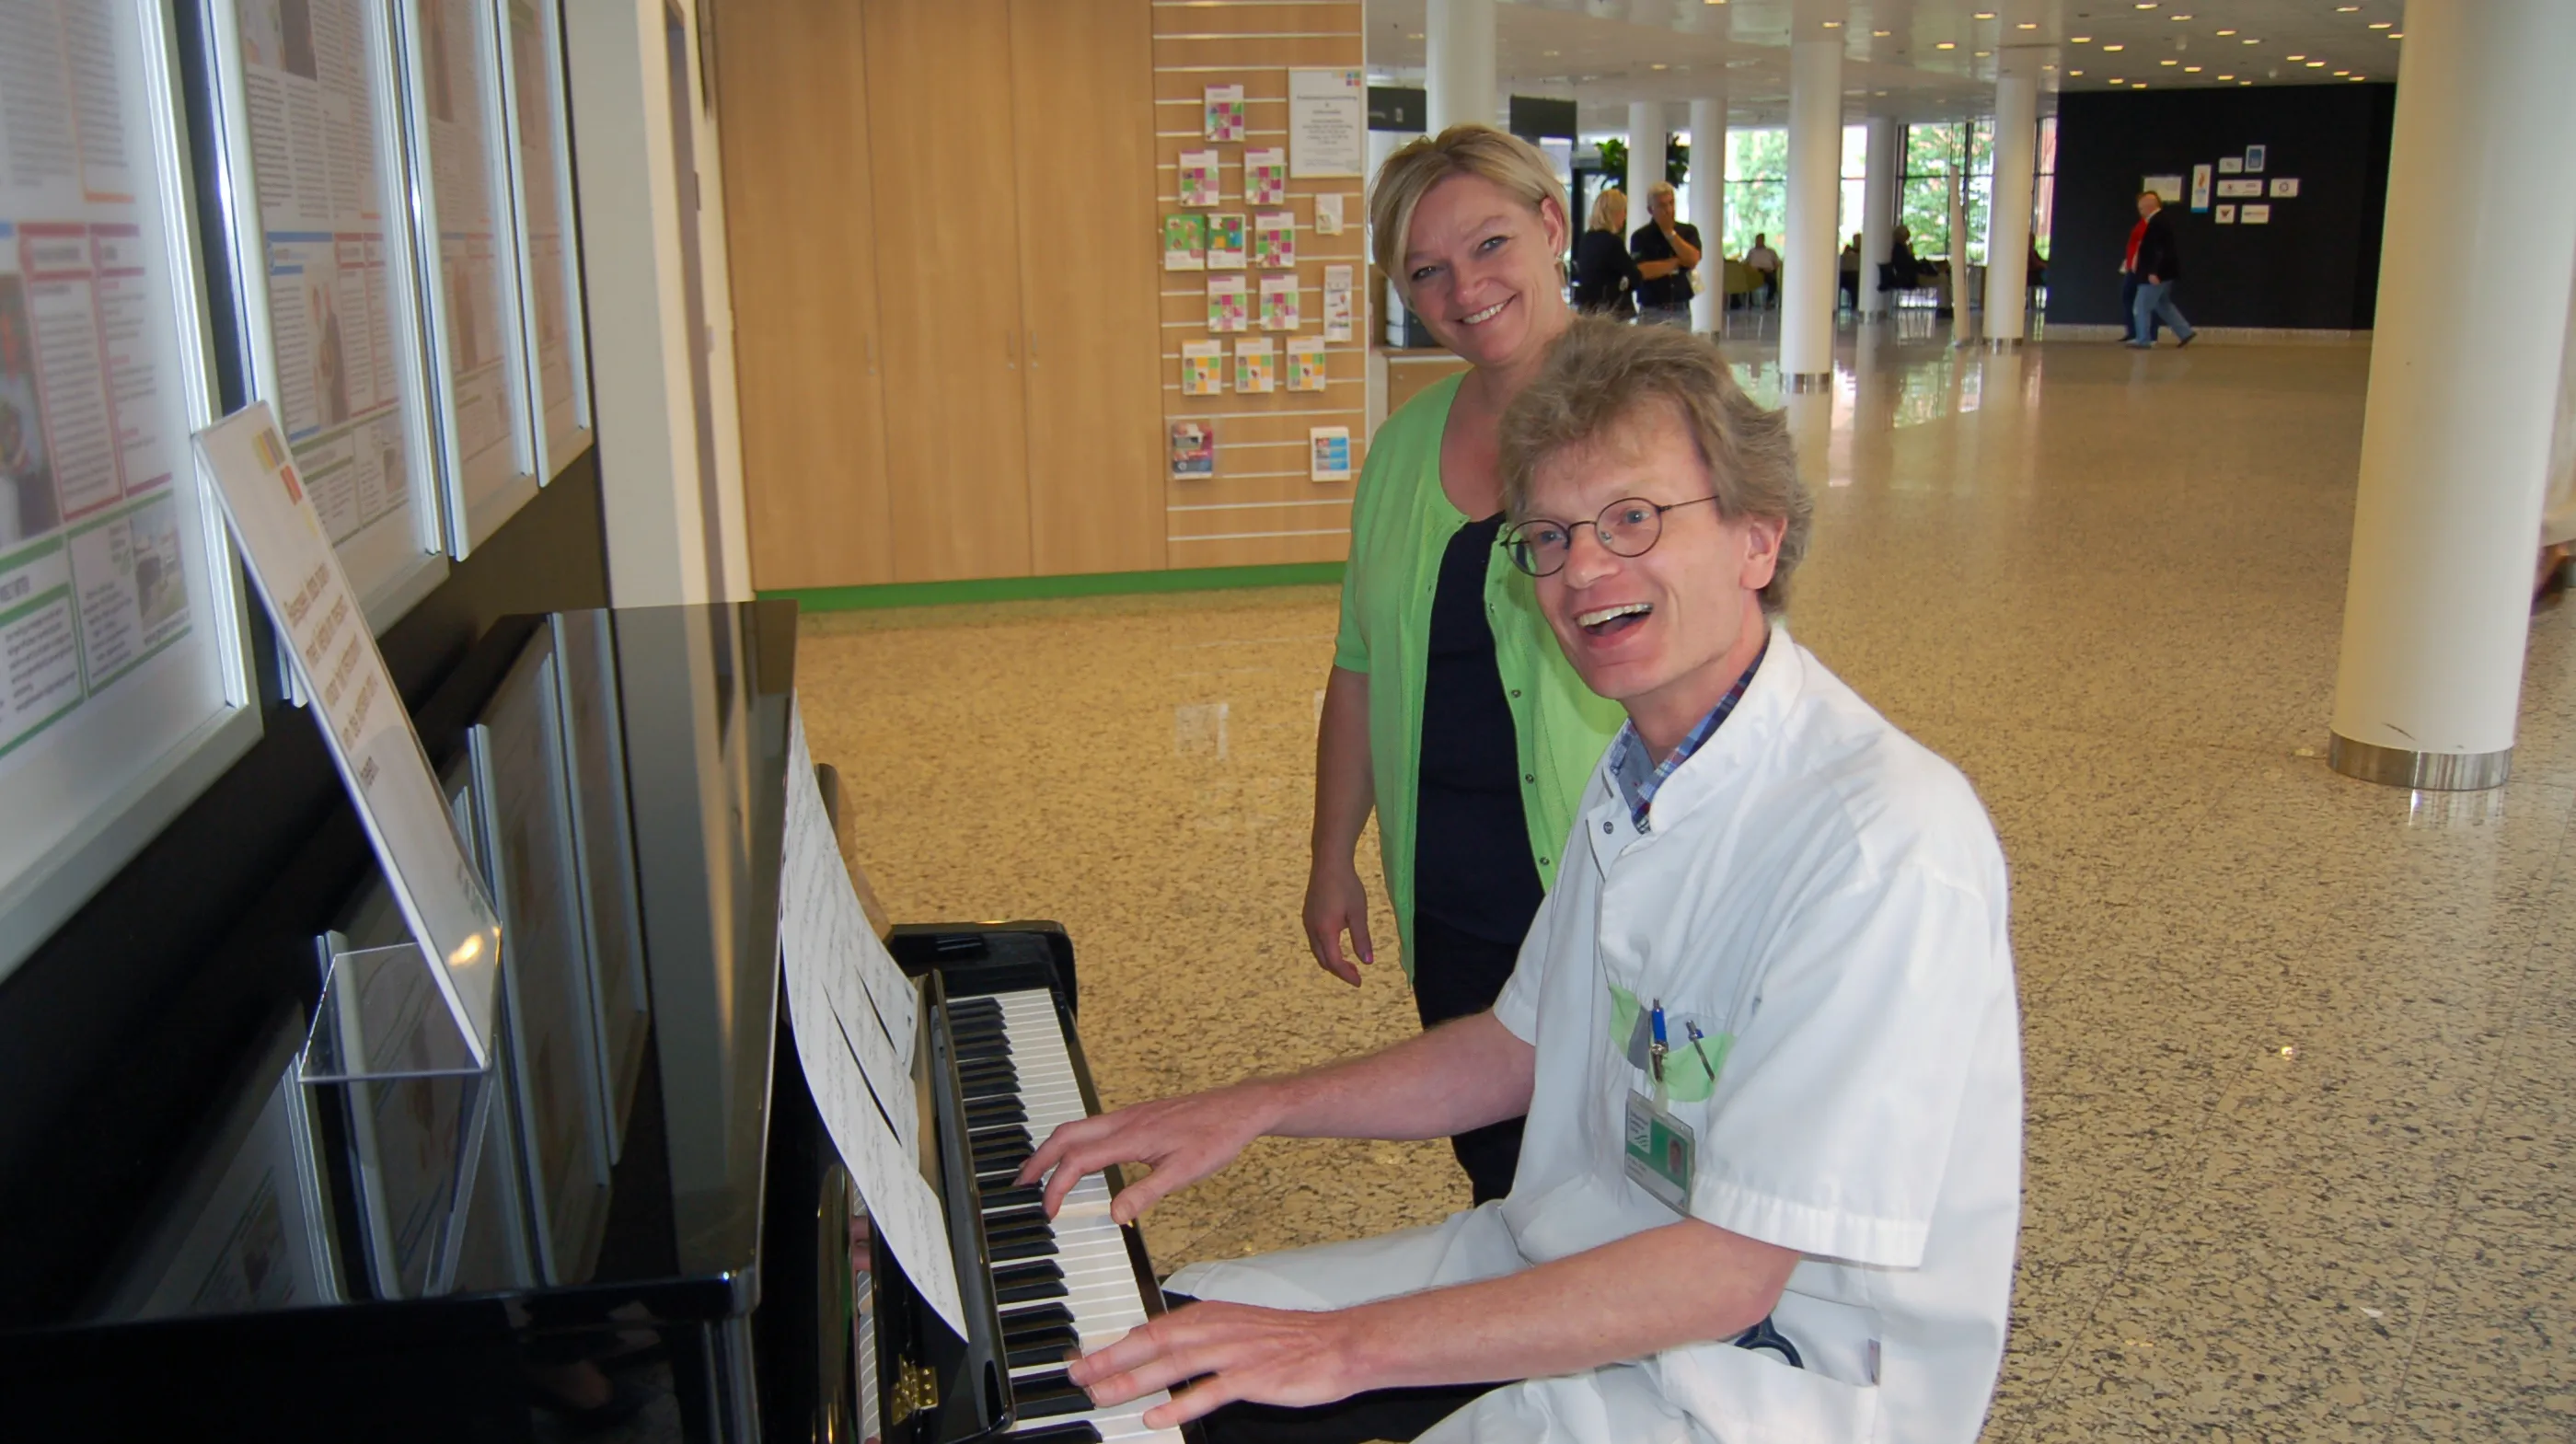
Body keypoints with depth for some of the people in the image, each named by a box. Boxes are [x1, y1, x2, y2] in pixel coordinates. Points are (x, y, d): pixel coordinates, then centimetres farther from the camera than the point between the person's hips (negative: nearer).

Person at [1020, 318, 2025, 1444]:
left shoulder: (1886, 844, -26)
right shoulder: (1638, 775, 4)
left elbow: (1729, 1272, -26)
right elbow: (1525, 1049, 14)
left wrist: (1350, 1344, -26)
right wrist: (1257, 1108, 4)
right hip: (1584, 1255, 8)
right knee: (1183, 1340, 5)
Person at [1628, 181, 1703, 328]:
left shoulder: (1688, 231, 9)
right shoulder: (1641, 237, -2)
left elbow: (1692, 259, -7)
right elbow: (1643, 271, -16)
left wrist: (1670, 233, -8)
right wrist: (1676, 262, -5)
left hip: (1682, 312, 3)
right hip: (1652, 312, -3)